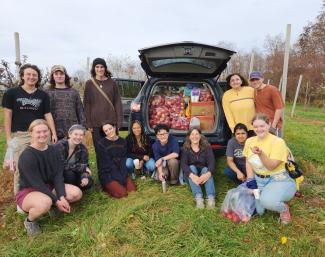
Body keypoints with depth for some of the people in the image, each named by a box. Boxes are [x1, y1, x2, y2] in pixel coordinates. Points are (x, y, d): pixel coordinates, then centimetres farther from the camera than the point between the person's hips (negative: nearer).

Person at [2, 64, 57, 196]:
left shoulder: (43, 95, 9)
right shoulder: (11, 93, 3)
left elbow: (48, 115, 8)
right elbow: (7, 116, 2)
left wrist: (54, 133, -1)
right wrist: (8, 138, -3)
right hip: (19, 135, -1)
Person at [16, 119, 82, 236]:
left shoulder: (53, 150, -3)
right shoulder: (27, 156, -23)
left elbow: (58, 175, -8)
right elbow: (37, 183, -24)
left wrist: (62, 197, -20)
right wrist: (56, 201, -22)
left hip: (49, 186, 6)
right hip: (28, 191, -6)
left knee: (77, 193, -14)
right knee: (45, 203, -40)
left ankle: (53, 207, 12)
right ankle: (29, 221, -5)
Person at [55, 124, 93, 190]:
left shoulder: (83, 148, -7)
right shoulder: (60, 145, -22)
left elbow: (85, 165, -11)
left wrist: (85, 177, -33)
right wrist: (82, 167, -28)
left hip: (74, 174, 4)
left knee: (88, 182, -20)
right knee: (69, 173, -34)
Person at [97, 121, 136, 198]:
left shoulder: (122, 141, 5)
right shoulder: (102, 143, -8)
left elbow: (124, 159, 1)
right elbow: (106, 163, -12)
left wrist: (123, 174, -14)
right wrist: (118, 176, -18)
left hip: (121, 172, 4)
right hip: (107, 174, -4)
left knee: (133, 189, -15)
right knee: (122, 193, -21)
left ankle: (119, 184, 10)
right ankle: (108, 186, 6)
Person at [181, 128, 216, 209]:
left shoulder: (206, 147, -8)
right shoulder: (186, 148, -8)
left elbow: (212, 162, -21)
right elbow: (183, 164, -23)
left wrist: (208, 174, -43)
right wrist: (192, 176, -42)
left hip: (204, 172, 0)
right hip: (191, 173, 0)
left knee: (205, 169, -30)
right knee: (192, 167, -30)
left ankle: (211, 197, -48)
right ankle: (198, 197, -45)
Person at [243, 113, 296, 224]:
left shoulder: (278, 142, -17)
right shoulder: (249, 141, 0)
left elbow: (271, 166, -23)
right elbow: (248, 163, 5)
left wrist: (261, 154, -40)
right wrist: (250, 181, -7)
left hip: (278, 180, -5)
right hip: (258, 180, 5)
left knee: (267, 201, -33)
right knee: (259, 211, -7)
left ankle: (284, 208, 2)